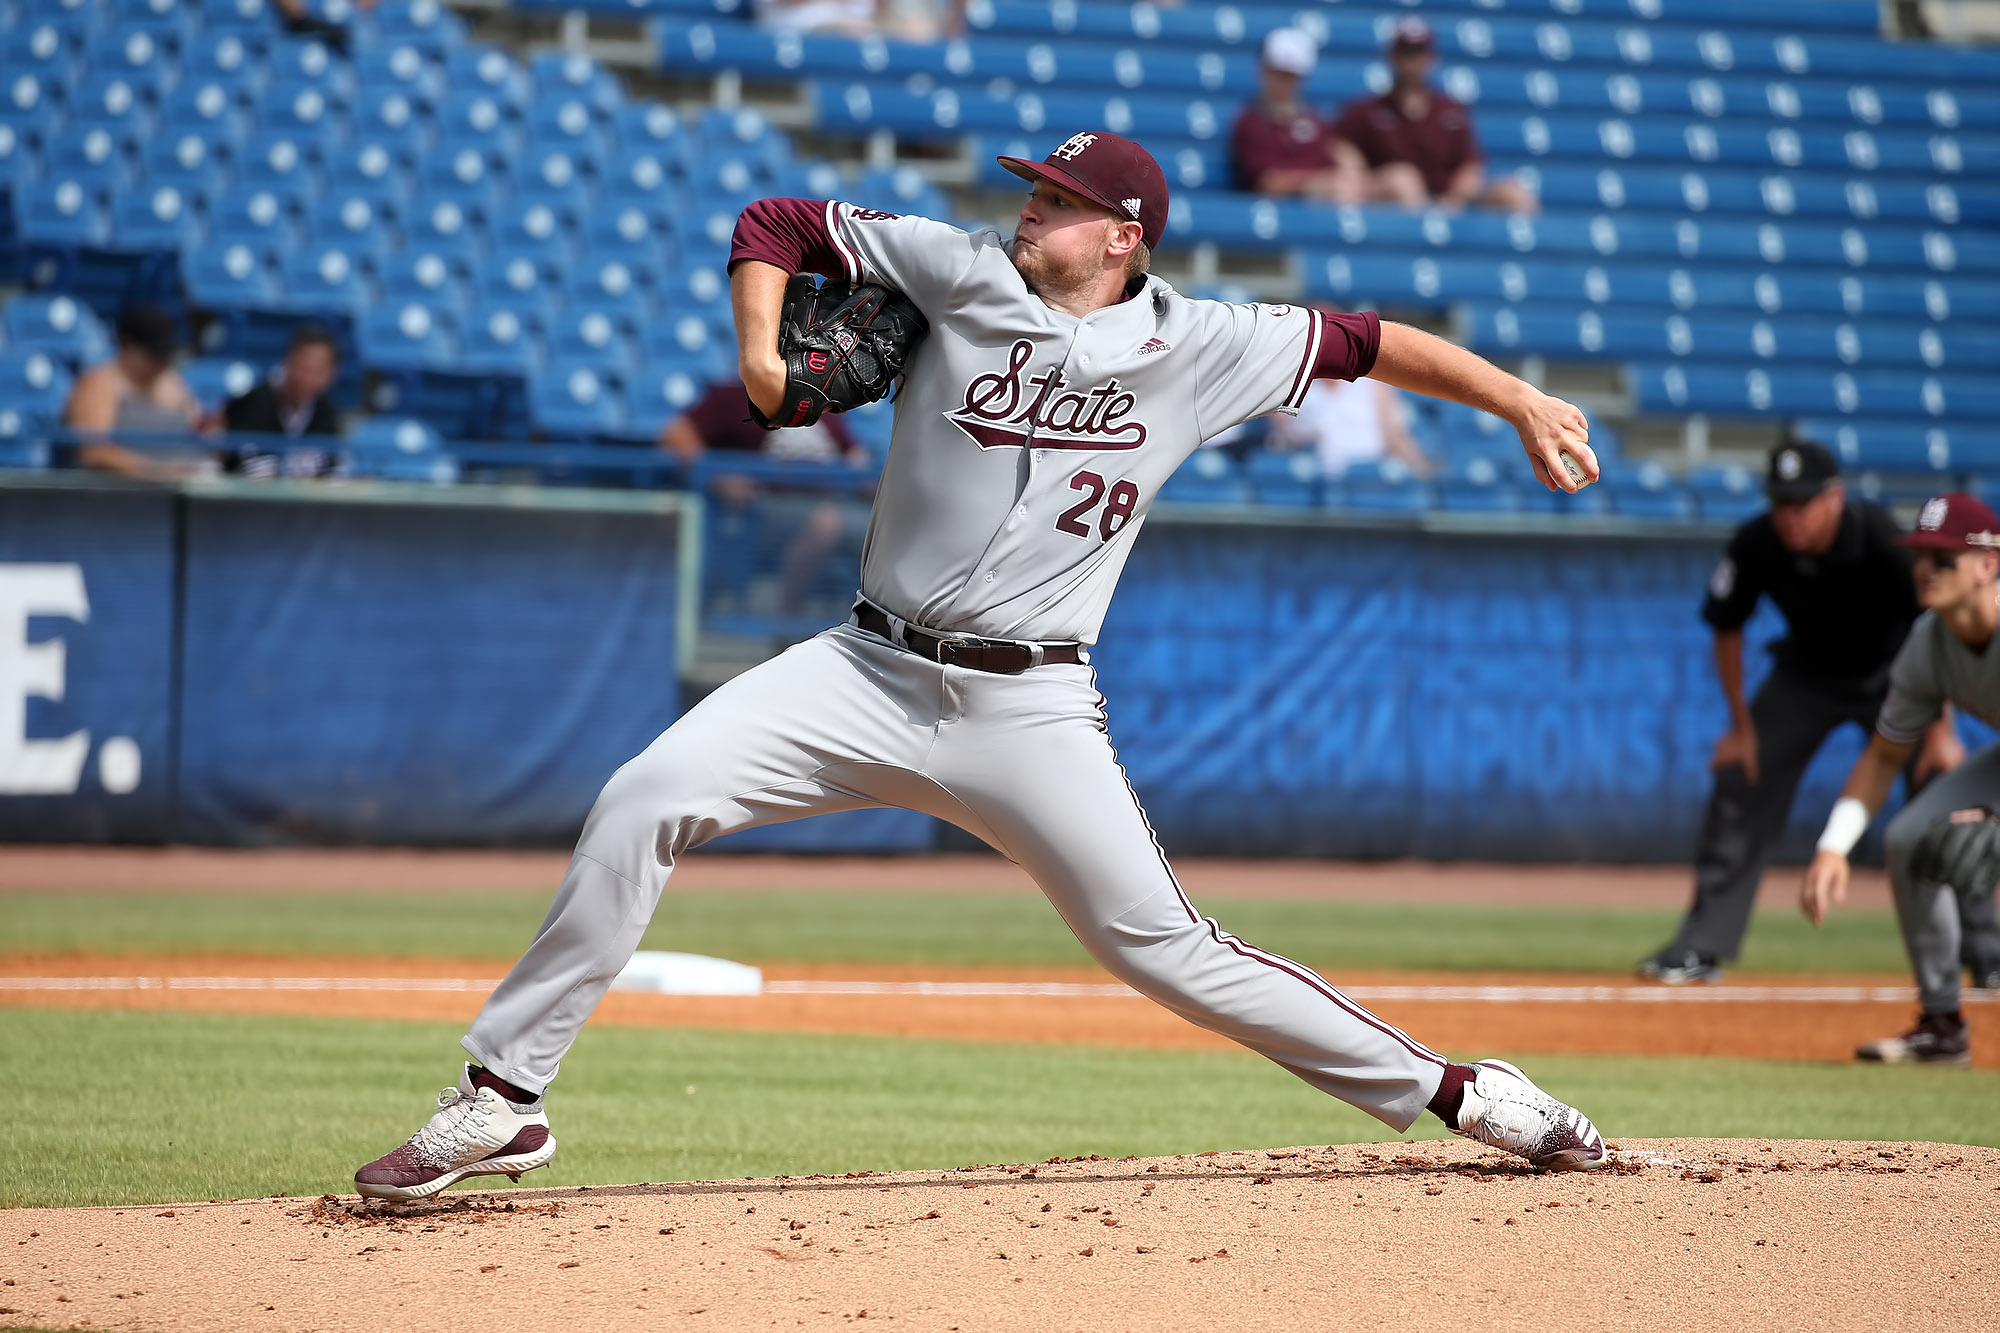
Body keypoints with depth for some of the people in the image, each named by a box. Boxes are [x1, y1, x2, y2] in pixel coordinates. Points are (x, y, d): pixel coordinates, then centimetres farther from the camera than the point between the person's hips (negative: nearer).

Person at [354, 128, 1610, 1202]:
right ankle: (501, 1100, -11)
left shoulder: (1195, 347, 2)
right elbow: (775, 225, 7)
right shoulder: (962, 273, 2)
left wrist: (1521, 400, 7)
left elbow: (1360, 342, 9)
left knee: (1165, 949, -4)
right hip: (873, 672, 1)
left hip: (1031, 709, -1)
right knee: (645, 802, -17)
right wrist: (760, 346, -9)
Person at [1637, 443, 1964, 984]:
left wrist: (1941, 728, -26)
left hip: (1889, 677, -3)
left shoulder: (1882, 539, -33)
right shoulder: (1756, 544, -24)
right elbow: (1727, 630, -6)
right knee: (1738, 781, -7)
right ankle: (1702, 948, 1)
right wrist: (1741, 726, -4)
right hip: (1807, 674, 3)